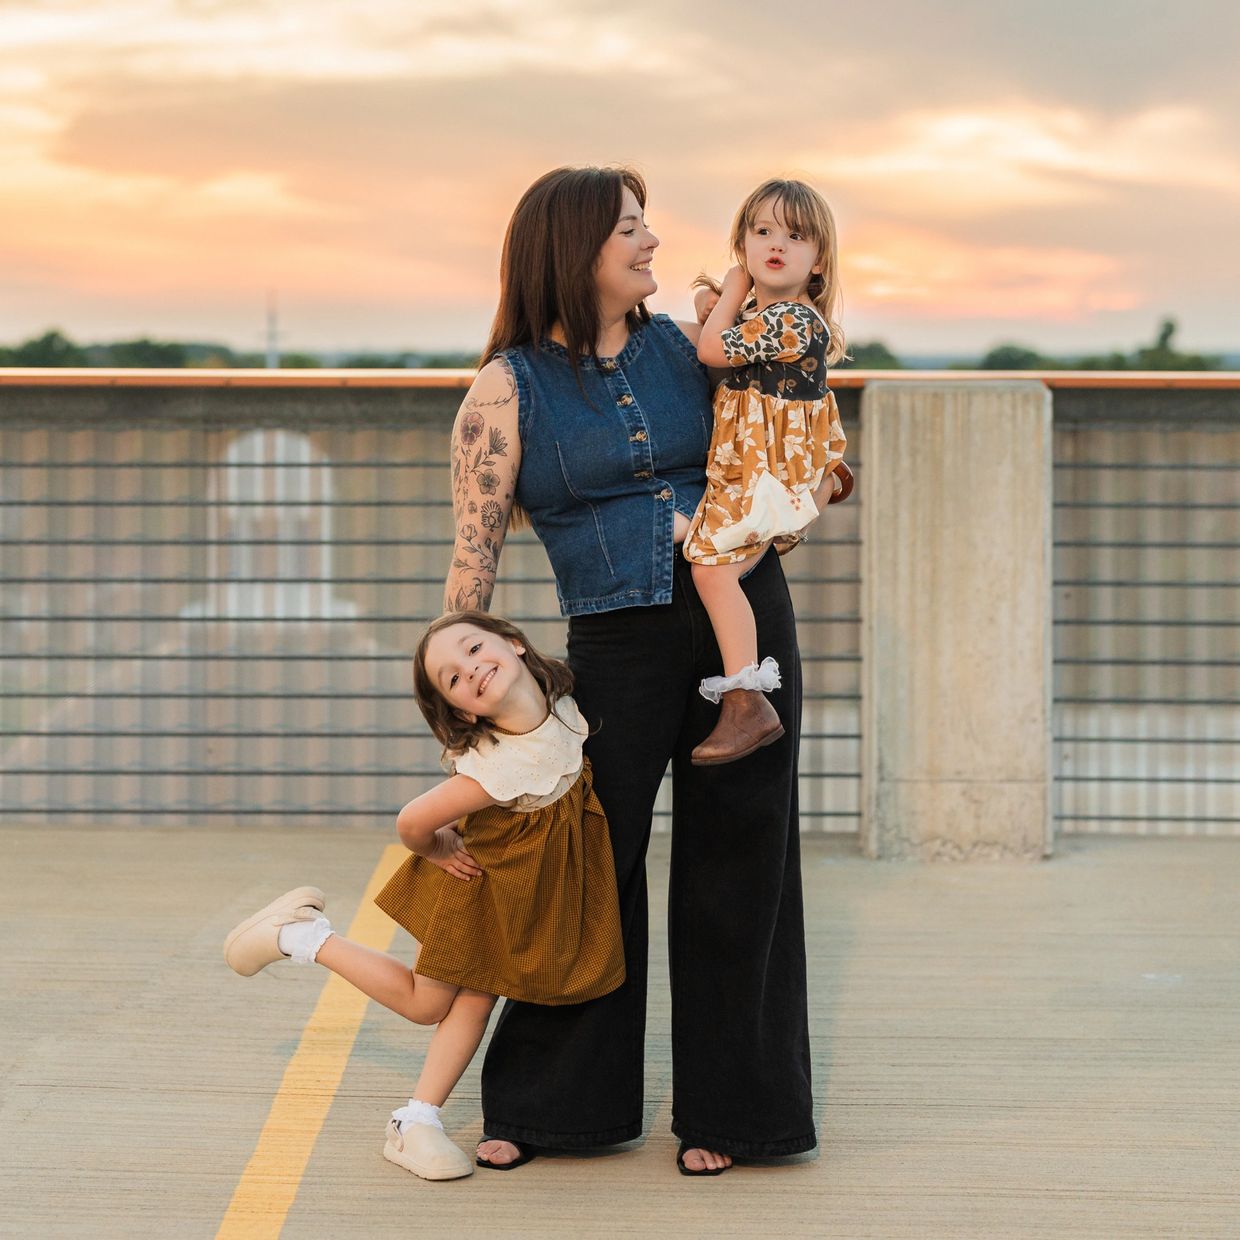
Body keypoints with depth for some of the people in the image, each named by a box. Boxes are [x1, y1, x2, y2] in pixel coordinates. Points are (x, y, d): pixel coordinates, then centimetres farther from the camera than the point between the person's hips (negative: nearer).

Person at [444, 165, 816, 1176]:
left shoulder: (686, 348, 8)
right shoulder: (509, 388, -2)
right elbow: (476, 543, -4)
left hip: (743, 611, 3)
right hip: (617, 639, -3)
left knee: (736, 862, 5)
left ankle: (724, 1111, 18)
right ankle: (543, 1104, 19)